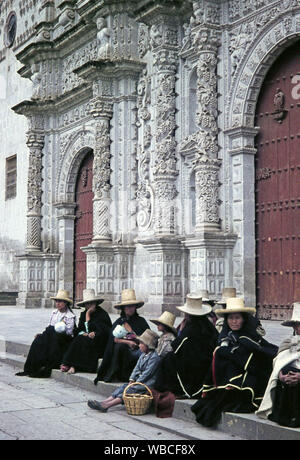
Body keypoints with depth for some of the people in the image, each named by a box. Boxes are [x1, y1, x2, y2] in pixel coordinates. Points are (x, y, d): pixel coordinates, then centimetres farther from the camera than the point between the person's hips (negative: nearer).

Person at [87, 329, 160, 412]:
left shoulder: (154, 357, -15)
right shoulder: (143, 355, 16)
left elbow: (147, 373, -18)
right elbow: (137, 368, 14)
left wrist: (135, 384, -17)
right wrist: (132, 380, -2)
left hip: (148, 383, -9)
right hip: (140, 381, 9)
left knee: (131, 390, -24)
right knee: (123, 387, -8)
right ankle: (103, 402, -20)